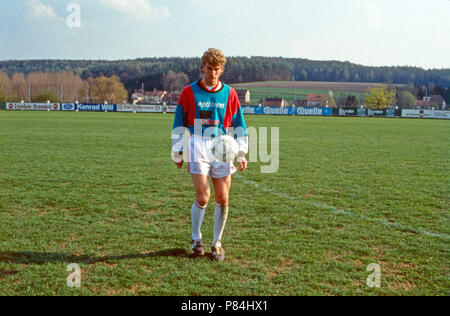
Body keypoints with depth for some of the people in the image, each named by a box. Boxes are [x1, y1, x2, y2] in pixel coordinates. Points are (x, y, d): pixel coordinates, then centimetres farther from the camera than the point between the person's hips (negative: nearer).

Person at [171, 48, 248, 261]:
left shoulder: (229, 94, 8)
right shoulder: (189, 92, 3)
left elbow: (239, 124, 13)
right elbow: (179, 123, 8)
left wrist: (241, 154, 7)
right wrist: (177, 153, 7)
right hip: (198, 147, -2)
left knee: (223, 199, 2)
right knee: (202, 197, -10)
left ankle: (217, 243, 19)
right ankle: (196, 239, 15)